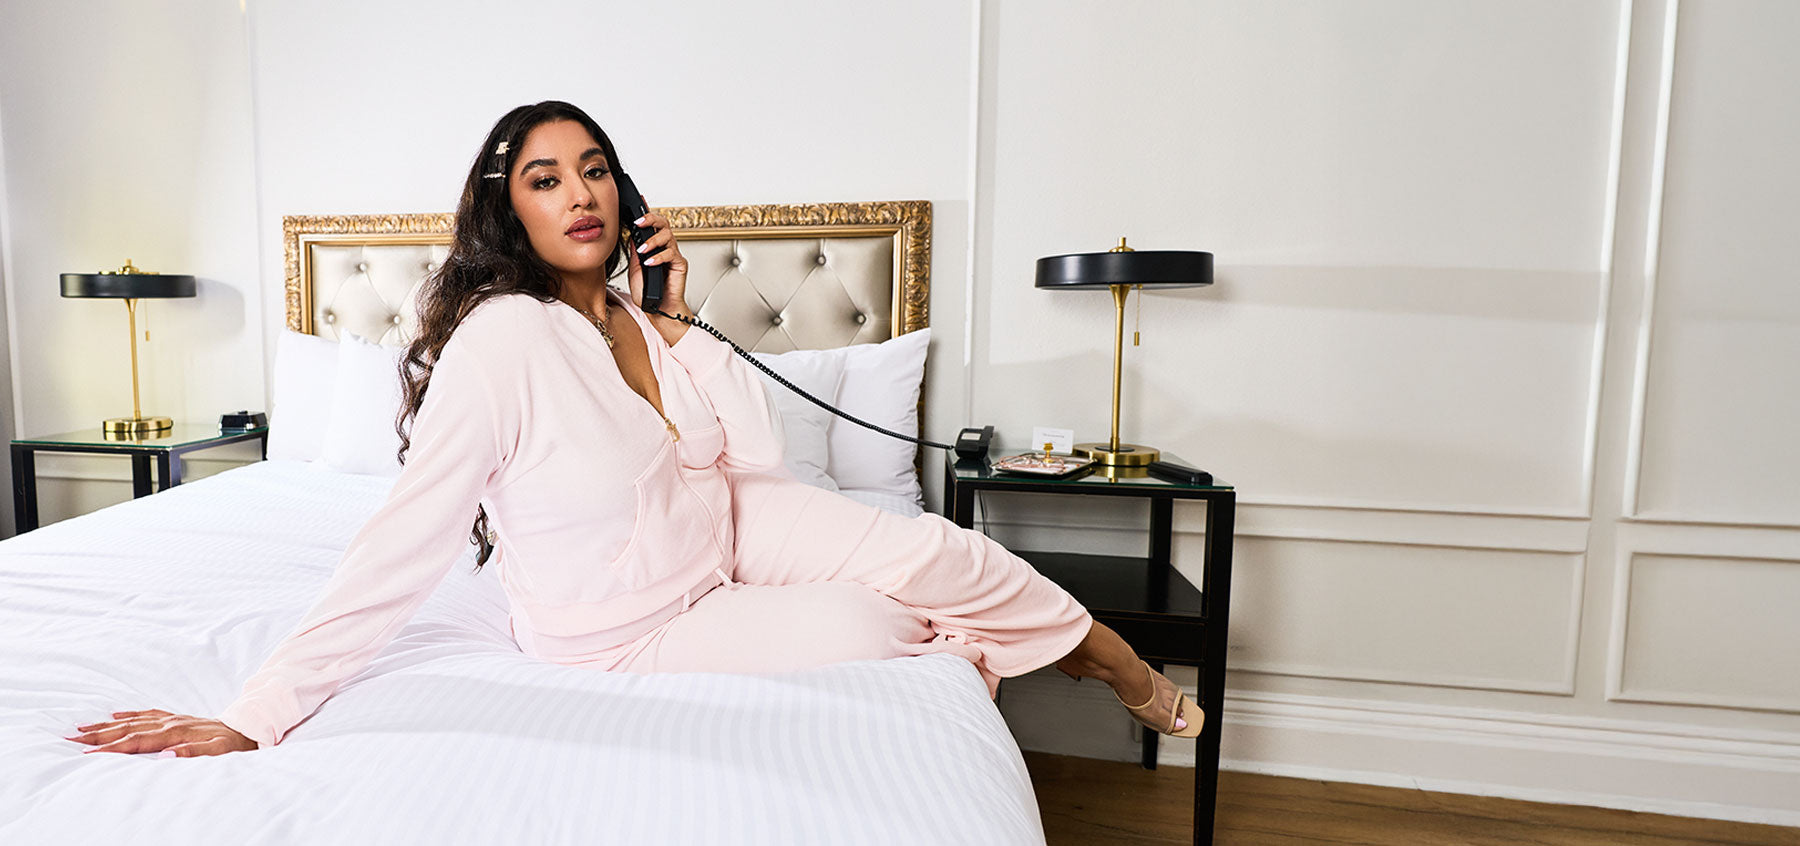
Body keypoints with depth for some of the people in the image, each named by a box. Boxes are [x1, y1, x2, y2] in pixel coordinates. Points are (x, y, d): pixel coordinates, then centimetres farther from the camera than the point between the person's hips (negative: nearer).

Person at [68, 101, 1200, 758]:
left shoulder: (635, 315, -4)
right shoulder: (501, 340, -23)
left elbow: (757, 458, -5)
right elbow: (409, 544, -23)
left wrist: (677, 326, -11)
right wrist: (253, 717, -24)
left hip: (722, 533, 5)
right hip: (630, 630, -5)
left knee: (933, 550, -11)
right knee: (864, 628, -18)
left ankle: (1123, 665, 15)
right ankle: (962, 651, 22)